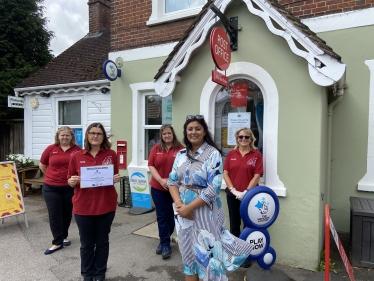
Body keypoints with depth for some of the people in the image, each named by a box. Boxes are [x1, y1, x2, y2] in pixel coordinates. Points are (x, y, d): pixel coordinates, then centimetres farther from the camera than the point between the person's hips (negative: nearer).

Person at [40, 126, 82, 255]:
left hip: (70, 188, 0)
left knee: (67, 214, 15)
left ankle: (64, 236, 35)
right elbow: (42, 165, 12)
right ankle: (57, 242, 14)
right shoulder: (50, 149, -2)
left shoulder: (77, 150, -6)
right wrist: (53, 176, 11)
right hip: (51, 188, 0)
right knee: (54, 215, 3)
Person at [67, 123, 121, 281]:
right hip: (83, 206, 0)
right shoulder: (76, 157, -2)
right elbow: (70, 181, 5)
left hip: (106, 205, 0)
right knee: (86, 243, 15)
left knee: (102, 241, 15)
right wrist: (72, 181, -17)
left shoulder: (111, 155, -2)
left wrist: (117, 179, -13)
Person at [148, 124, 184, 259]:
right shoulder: (156, 148, 3)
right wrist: (161, 180, -13)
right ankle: (165, 245, 20)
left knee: (172, 215, 10)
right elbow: (151, 166, 0)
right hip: (158, 188, 2)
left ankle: (164, 240, 30)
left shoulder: (180, 148, -5)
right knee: (162, 216, 7)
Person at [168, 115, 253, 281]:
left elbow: (214, 187, -17)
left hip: (204, 210, -5)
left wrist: (189, 207, -17)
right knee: (188, 250, 17)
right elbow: (172, 181, 4)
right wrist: (179, 203, -13)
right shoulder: (181, 154, 5)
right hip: (182, 209, 5)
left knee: (204, 251, 5)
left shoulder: (213, 154, -11)